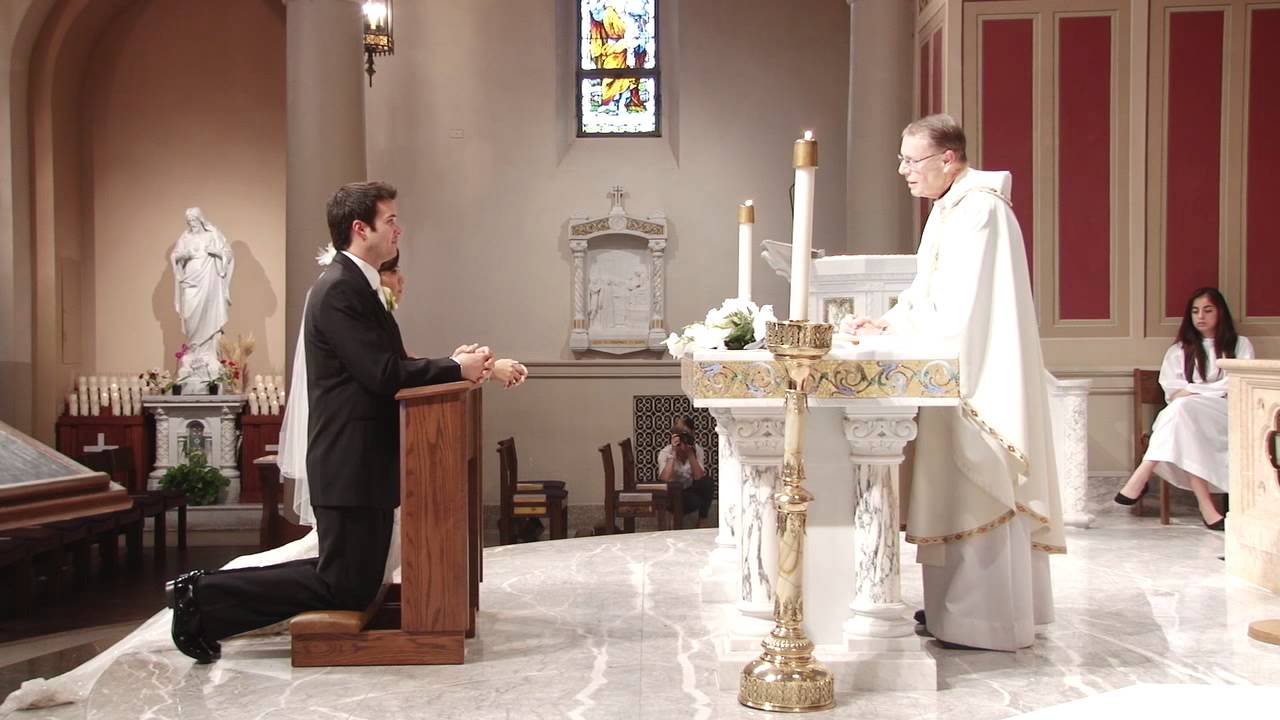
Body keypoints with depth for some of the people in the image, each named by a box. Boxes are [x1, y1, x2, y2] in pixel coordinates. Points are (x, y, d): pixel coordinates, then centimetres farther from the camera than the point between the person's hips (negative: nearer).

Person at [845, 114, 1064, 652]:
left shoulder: (979, 209, -16)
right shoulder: (950, 208, 15)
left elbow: (958, 306, -22)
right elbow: (929, 292, 16)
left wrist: (888, 329, -14)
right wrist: (885, 322, 2)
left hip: (979, 376, -10)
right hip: (958, 373, 10)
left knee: (978, 490, -5)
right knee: (961, 487, 12)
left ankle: (984, 622, 2)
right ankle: (962, 607, 20)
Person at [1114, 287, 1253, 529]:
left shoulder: (1240, 345, 18)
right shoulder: (1178, 351, 23)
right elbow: (1171, 392, 8)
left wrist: (1193, 391, -9)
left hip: (1226, 416, -2)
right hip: (1187, 417, 2)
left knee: (1183, 407, -35)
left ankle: (1142, 476, -46)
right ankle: (1205, 505, -47)